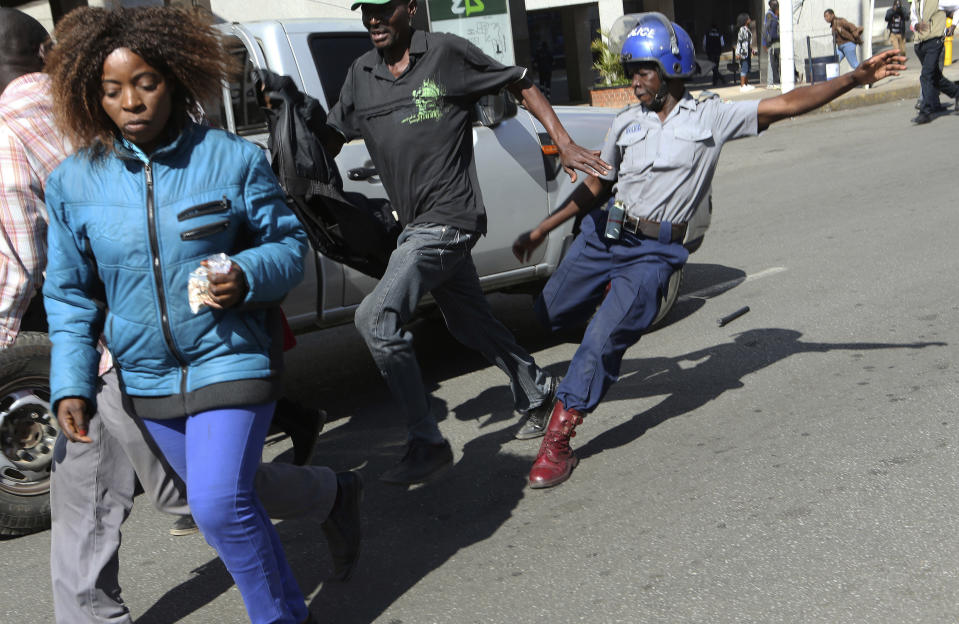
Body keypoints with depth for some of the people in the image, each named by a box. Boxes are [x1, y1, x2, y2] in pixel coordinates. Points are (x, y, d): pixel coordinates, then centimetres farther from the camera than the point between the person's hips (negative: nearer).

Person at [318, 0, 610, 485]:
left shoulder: (446, 53, -6)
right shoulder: (360, 74, 11)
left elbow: (519, 84, 2)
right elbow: (329, 138, 14)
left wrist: (565, 144, -3)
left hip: (449, 221, -8)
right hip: (416, 225, 8)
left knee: (376, 318, -19)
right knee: (471, 325, 20)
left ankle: (426, 443, -11)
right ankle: (538, 395, 42)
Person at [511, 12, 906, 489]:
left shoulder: (711, 118, 1)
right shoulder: (626, 123, 11)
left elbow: (788, 104, -3)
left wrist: (857, 77, -12)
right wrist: (542, 230, 15)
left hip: (654, 251, -4)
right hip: (602, 235, 5)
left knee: (604, 337, -18)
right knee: (546, 314, 9)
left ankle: (558, 438, -8)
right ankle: (611, 297, 40)